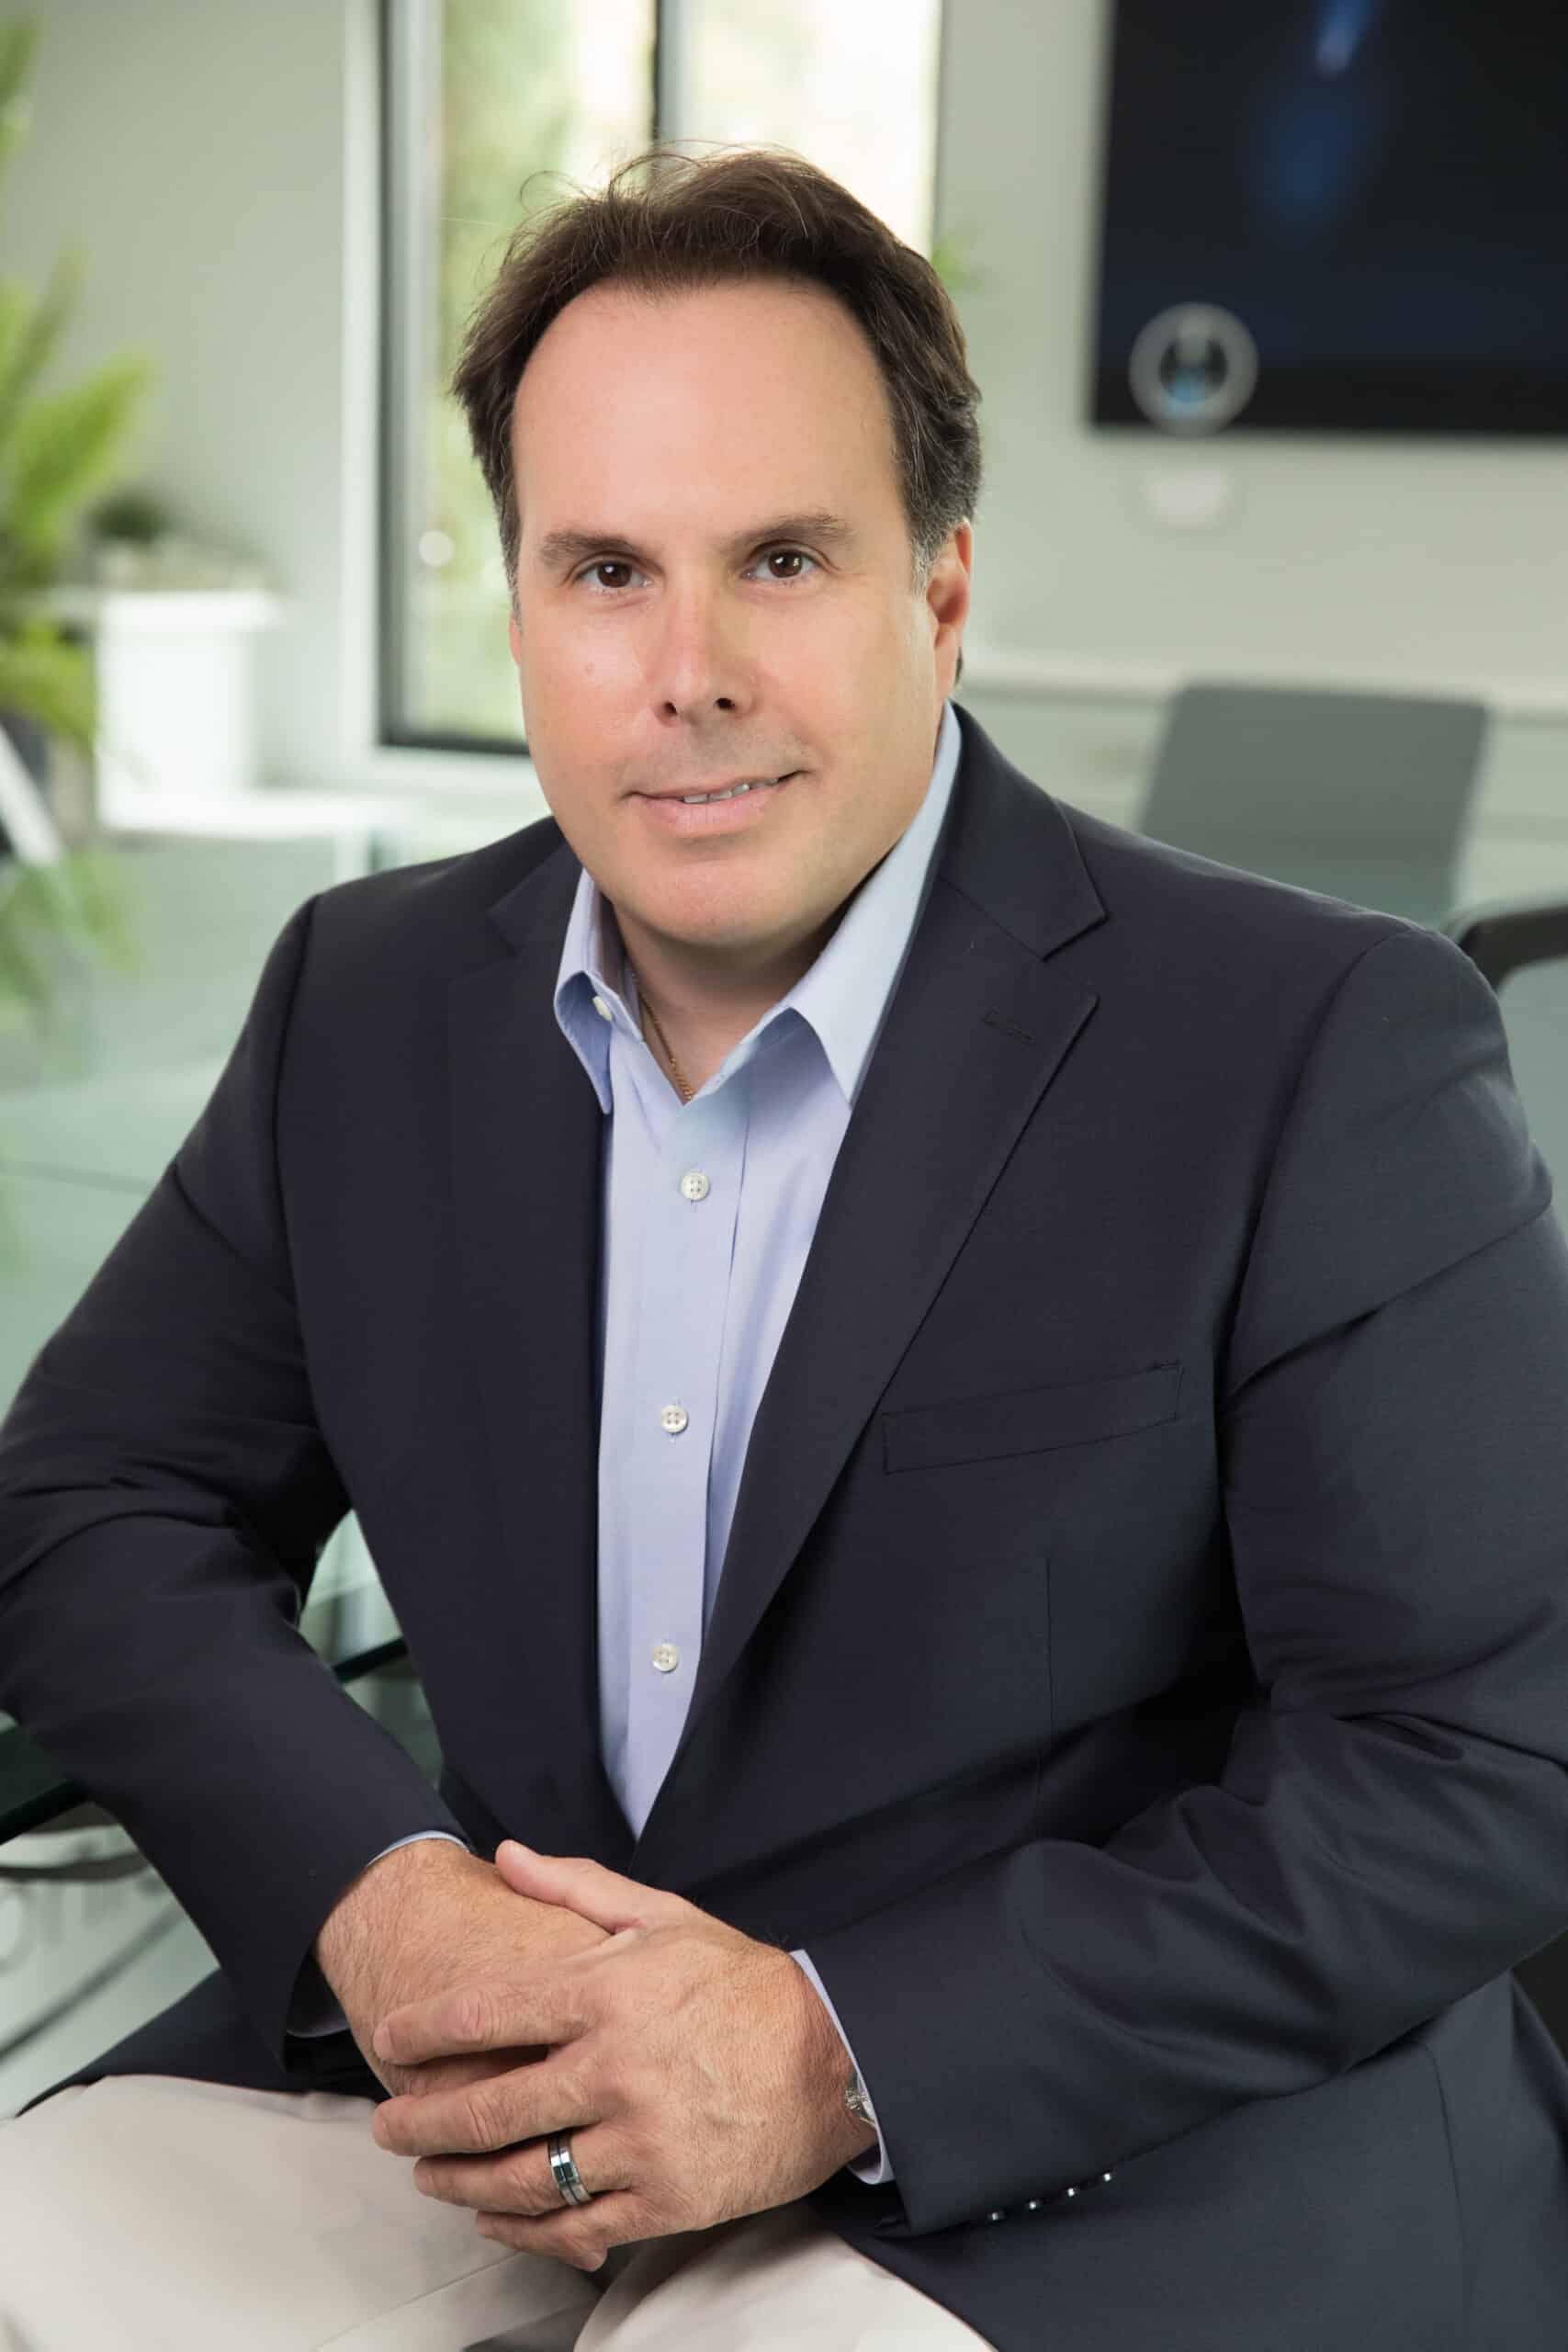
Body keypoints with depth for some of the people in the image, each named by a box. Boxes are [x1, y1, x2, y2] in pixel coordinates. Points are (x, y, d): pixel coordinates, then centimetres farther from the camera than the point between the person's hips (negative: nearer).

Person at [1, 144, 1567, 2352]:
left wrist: (850, 2049, -21)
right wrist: (376, 1896, -13)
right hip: (519, 2042, 5)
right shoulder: (369, 995, 3)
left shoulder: (1327, 1051, -13)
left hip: (1116, 2146, -4)